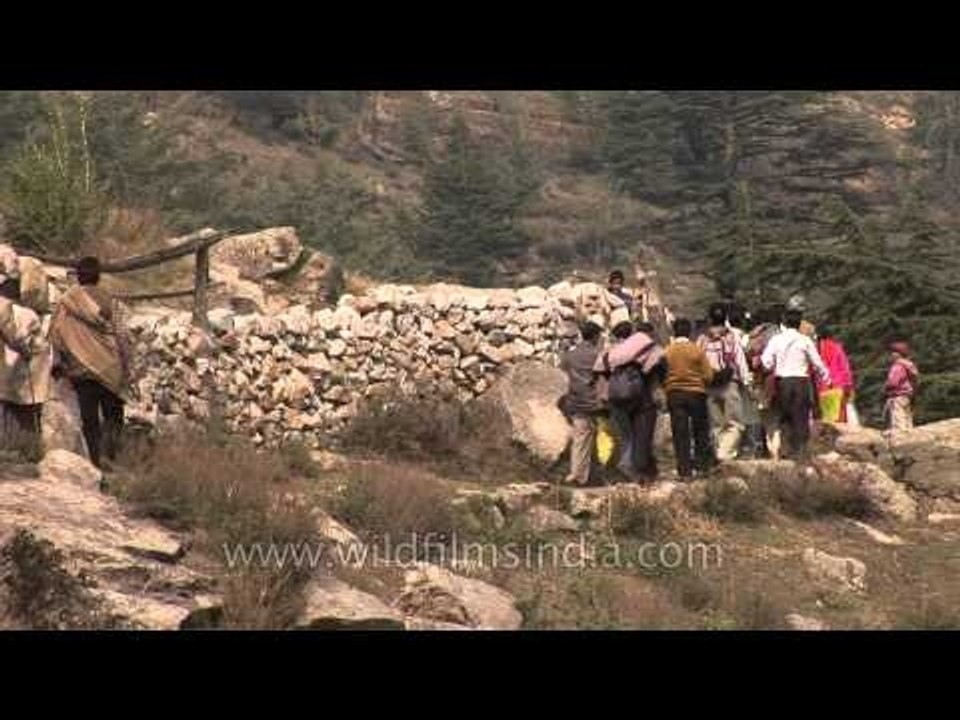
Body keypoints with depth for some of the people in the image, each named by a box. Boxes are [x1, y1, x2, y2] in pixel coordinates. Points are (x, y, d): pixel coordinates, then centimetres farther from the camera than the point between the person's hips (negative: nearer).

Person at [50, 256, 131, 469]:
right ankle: (109, 451, -14)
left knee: (89, 418, 6)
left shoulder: (68, 300, -2)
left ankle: (97, 459, 0)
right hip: (110, 366, 0)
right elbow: (120, 334, -2)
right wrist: (126, 366, 4)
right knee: (113, 413, 9)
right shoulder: (108, 300, 0)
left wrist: (60, 362, 4)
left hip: (82, 367, 0)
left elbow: (57, 332, -6)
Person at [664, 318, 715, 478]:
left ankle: (684, 469, 1)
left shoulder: (667, 352, -3)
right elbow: (708, 375, -6)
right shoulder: (697, 350, -7)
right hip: (696, 393, -1)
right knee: (701, 431, 12)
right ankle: (703, 463, 11)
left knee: (680, 433, 3)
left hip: (674, 394, 1)